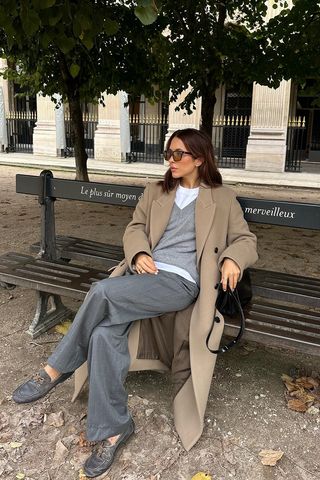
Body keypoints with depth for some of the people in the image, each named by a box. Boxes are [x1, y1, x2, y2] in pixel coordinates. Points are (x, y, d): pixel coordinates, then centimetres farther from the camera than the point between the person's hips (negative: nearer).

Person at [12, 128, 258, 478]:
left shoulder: (222, 199, 13)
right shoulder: (155, 191, 22)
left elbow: (246, 239, 12)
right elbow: (135, 227, 18)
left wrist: (232, 259, -11)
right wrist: (139, 253, -5)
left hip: (180, 282, -4)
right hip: (143, 274, 4)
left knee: (103, 291, -30)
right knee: (104, 334, -26)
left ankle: (57, 368, -9)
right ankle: (114, 427, -9)